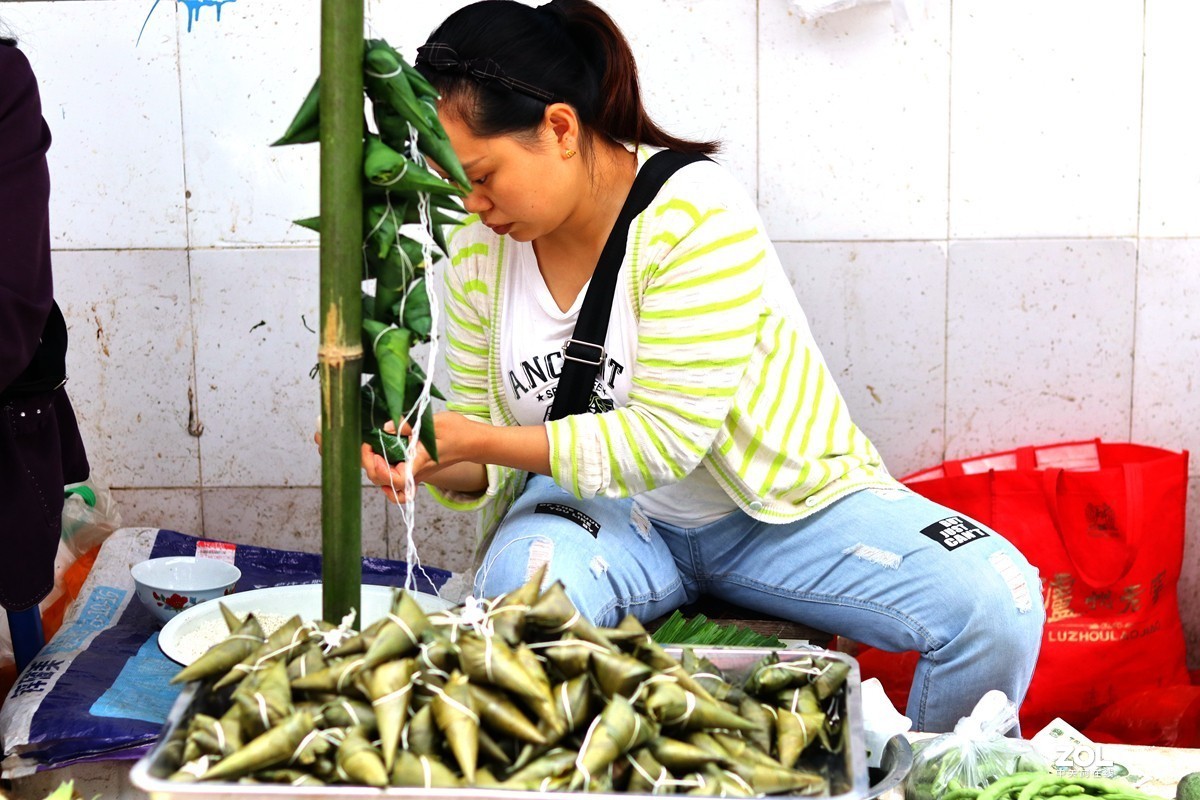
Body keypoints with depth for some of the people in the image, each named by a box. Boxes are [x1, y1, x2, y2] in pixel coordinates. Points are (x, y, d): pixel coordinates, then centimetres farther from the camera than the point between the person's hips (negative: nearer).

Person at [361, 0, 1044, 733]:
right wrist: (437, 465, -21)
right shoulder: (480, 247, -4)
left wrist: (480, 440, -29)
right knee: (521, 577, -35)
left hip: (783, 509, -2)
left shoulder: (697, 212, -22)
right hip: (604, 513, 3)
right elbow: (485, 462, 3)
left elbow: (668, 438, -26)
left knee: (998, 604, -22)